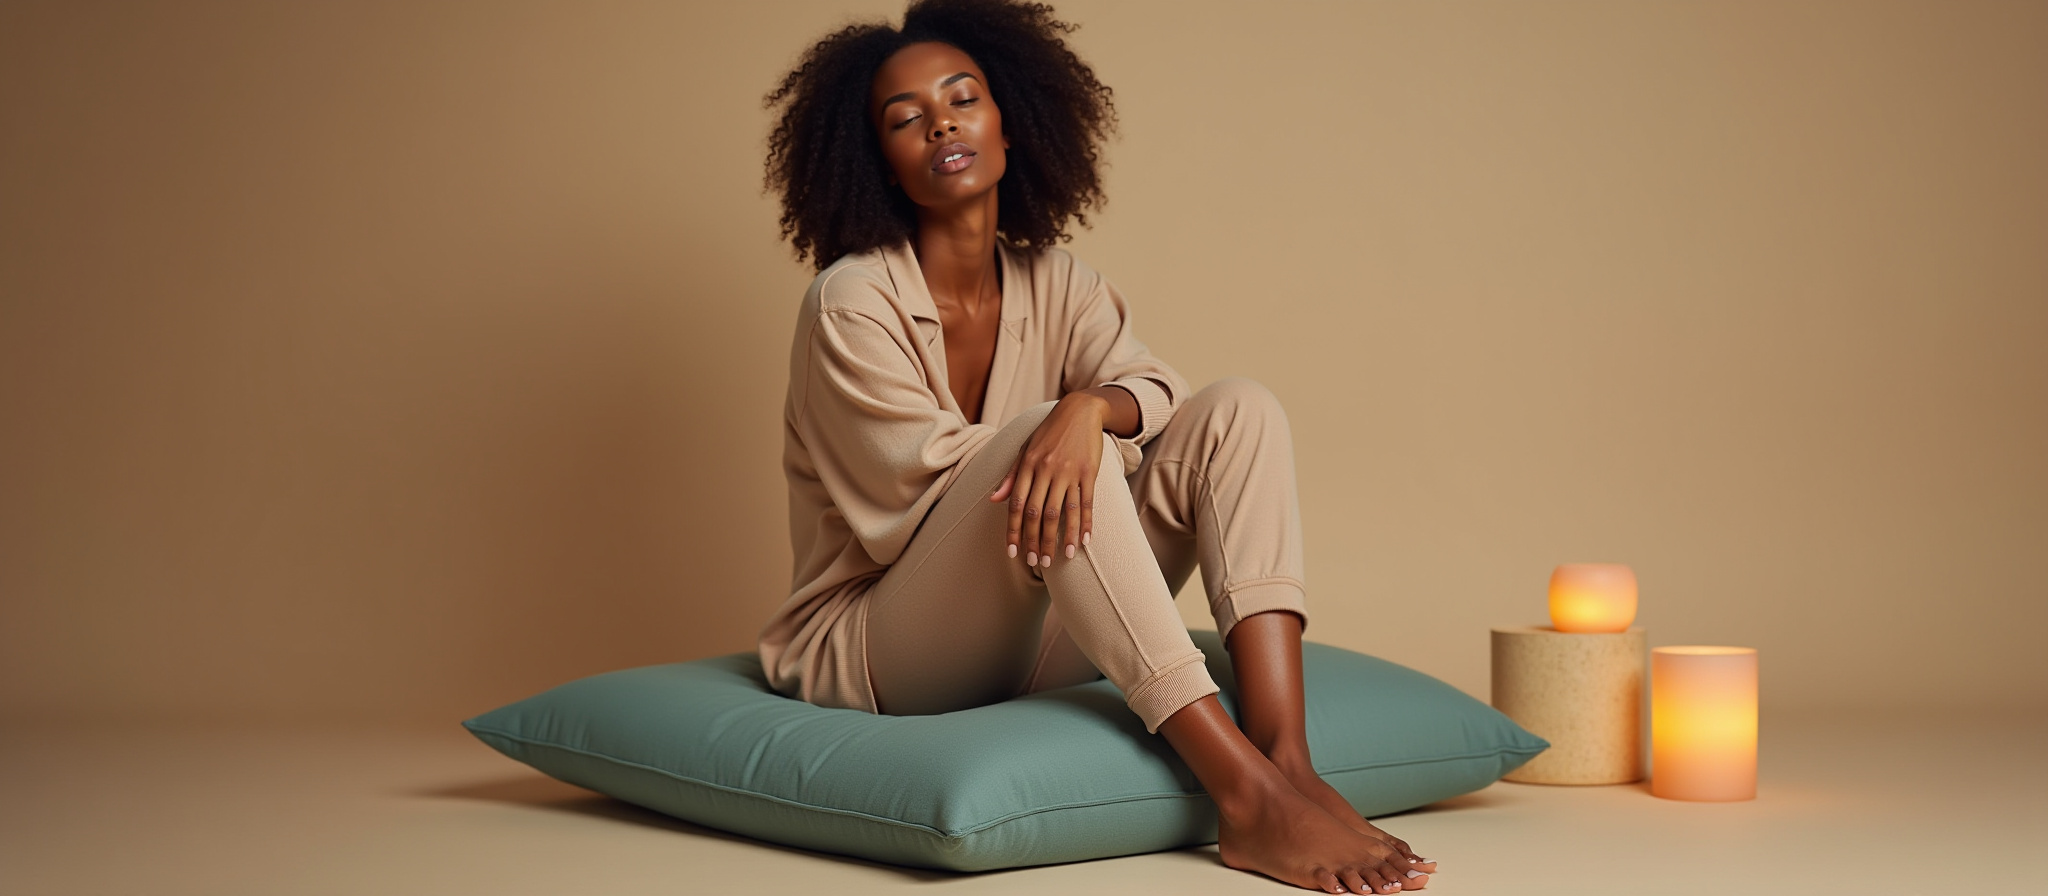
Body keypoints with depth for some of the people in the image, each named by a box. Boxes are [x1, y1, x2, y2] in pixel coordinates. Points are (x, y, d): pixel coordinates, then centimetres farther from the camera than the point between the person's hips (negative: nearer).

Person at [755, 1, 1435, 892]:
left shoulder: (1055, 285, 8)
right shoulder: (851, 303, -10)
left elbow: (1152, 389, -11)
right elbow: (921, 491, -14)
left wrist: (1094, 408, -33)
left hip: (1025, 649, 6)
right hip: (865, 650, -6)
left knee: (1239, 408, -10)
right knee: (1039, 465, -34)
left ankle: (1288, 762, -31)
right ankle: (1245, 794, -42)